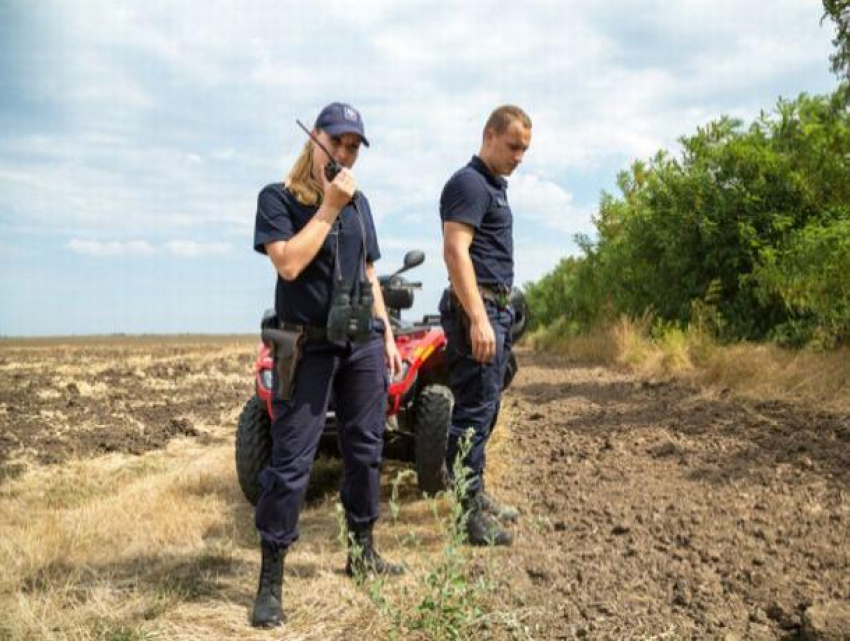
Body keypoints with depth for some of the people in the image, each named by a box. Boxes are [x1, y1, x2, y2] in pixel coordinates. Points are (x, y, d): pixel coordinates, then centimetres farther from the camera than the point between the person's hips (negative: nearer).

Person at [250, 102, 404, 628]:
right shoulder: (278, 198, -4)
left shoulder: (359, 202, 13)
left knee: (365, 448, 11)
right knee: (291, 460, -7)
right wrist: (328, 207, -16)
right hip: (308, 345, -6)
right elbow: (289, 263, -20)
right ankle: (271, 580, 0)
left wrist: (387, 337, 15)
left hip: (362, 343, 6)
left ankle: (363, 551, 26)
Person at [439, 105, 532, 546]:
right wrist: (478, 318, -27)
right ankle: (468, 514, -3)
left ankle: (475, 496, 24)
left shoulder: (494, 186, 20)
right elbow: (455, 250, -21)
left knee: (484, 406, 14)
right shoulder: (470, 183, -11)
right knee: (474, 408, -8)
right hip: (475, 309, -10)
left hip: (495, 309, 10)